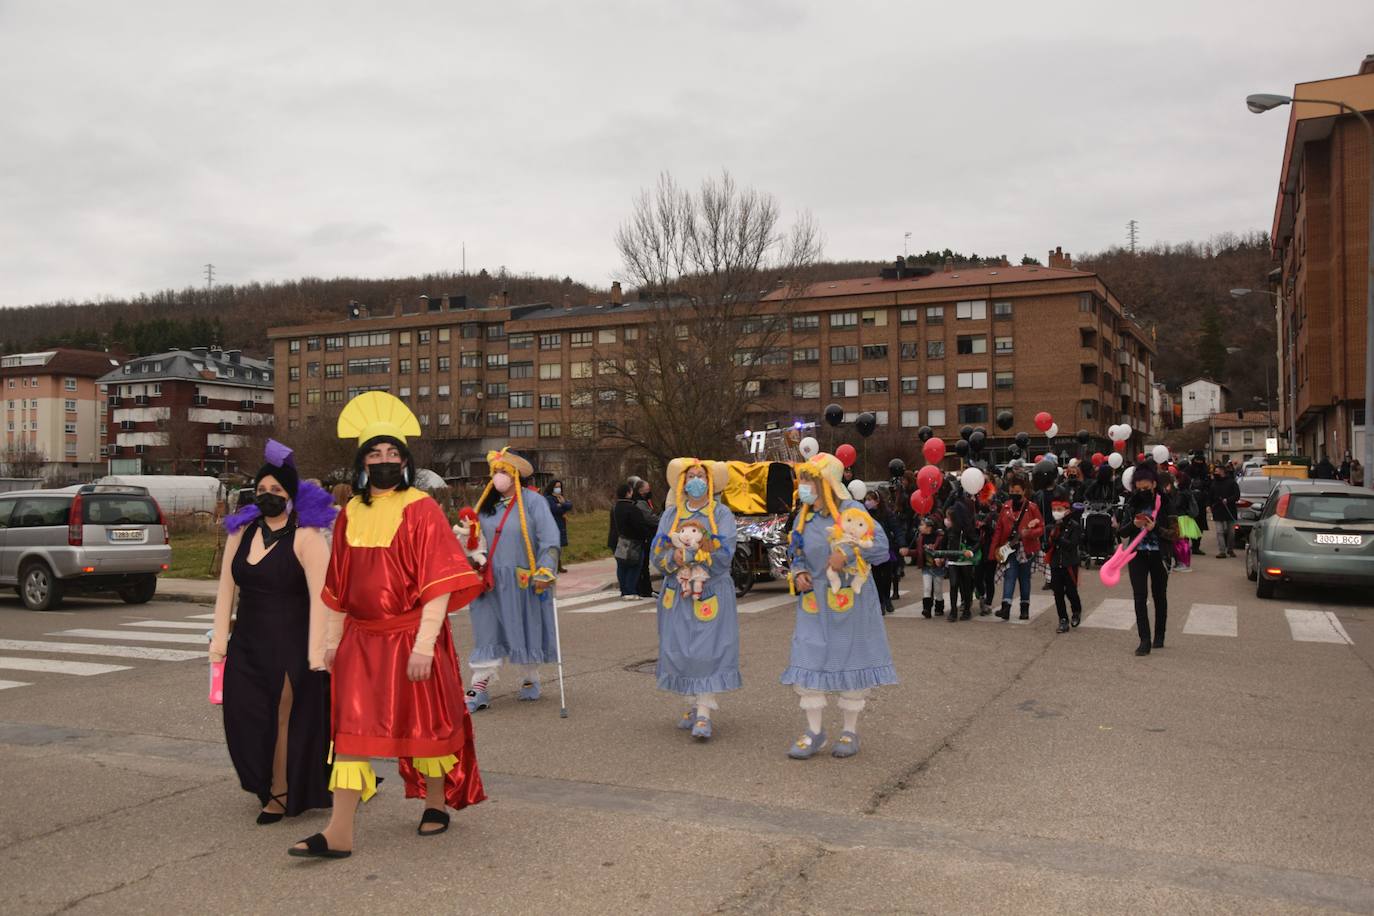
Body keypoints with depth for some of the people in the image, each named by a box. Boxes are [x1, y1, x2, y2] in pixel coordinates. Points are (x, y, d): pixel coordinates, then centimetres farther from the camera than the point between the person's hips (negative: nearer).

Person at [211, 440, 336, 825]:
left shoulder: (306, 537, -12)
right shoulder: (241, 531, 8)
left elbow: (319, 596, -18)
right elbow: (226, 586, 9)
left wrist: (316, 648, -23)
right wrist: (220, 635, 3)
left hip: (291, 644, -6)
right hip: (248, 643, 6)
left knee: (287, 717, 3)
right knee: (244, 715, 10)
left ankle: (282, 793, 18)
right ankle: (267, 784, 31)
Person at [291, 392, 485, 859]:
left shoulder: (421, 509, -9)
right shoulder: (350, 514, 7)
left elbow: (439, 583, -15)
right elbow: (338, 588, 13)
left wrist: (424, 643, -21)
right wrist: (331, 640, 10)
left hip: (409, 639, -4)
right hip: (361, 639, 4)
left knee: (423, 720, 9)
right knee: (353, 726, 1)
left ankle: (436, 804, 32)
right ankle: (339, 832, 4)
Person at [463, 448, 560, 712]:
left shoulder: (533, 503, -6)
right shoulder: (486, 505, 12)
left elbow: (550, 541, -11)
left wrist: (545, 570, -21)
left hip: (523, 582, -4)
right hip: (490, 583, 4)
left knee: (527, 630, 8)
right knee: (486, 633, 0)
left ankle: (530, 681, 26)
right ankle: (479, 689, 1)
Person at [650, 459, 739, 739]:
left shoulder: (722, 515, 1)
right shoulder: (670, 515, 11)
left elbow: (723, 557, -11)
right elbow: (658, 555, 2)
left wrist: (685, 555, -16)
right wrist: (675, 558, -19)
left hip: (711, 594, -3)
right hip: (677, 594, 4)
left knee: (708, 650, -10)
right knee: (679, 650, 3)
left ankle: (704, 713, -10)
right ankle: (693, 704, 17)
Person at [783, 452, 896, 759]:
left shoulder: (851, 511, -10)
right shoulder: (803, 518, 8)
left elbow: (880, 544, -16)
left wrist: (847, 553, -24)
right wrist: (798, 574, -1)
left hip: (849, 602, -5)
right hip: (814, 604, 5)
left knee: (851, 662, 5)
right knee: (807, 663, 0)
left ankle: (851, 731, 20)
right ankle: (814, 731, 13)